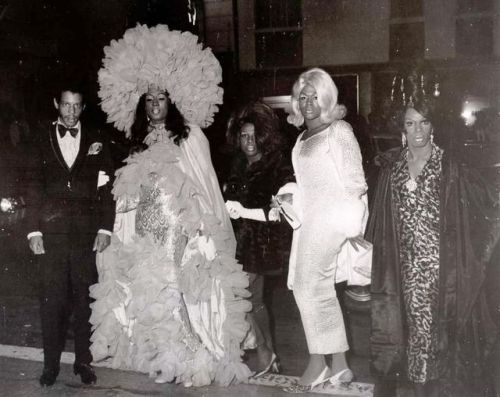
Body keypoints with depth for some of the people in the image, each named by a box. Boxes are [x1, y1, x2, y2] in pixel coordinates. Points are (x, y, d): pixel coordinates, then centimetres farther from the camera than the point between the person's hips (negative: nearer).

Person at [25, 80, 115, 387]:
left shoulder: (96, 141, 8)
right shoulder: (42, 139, 9)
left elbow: (107, 187, 5)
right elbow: (34, 187, 6)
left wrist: (105, 228, -3)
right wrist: (34, 230, -2)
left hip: (86, 234, 0)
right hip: (51, 232, 0)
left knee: (85, 298, 3)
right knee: (52, 300, 4)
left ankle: (84, 361, 15)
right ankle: (51, 364, 16)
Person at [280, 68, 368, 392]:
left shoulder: (338, 131, -5)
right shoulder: (304, 136, 17)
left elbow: (354, 181, -9)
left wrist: (352, 226, -12)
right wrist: (291, 196, 8)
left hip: (330, 217, -8)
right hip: (307, 218, 8)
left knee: (310, 287, -7)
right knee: (321, 290, 9)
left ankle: (317, 364, 8)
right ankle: (340, 366, 18)